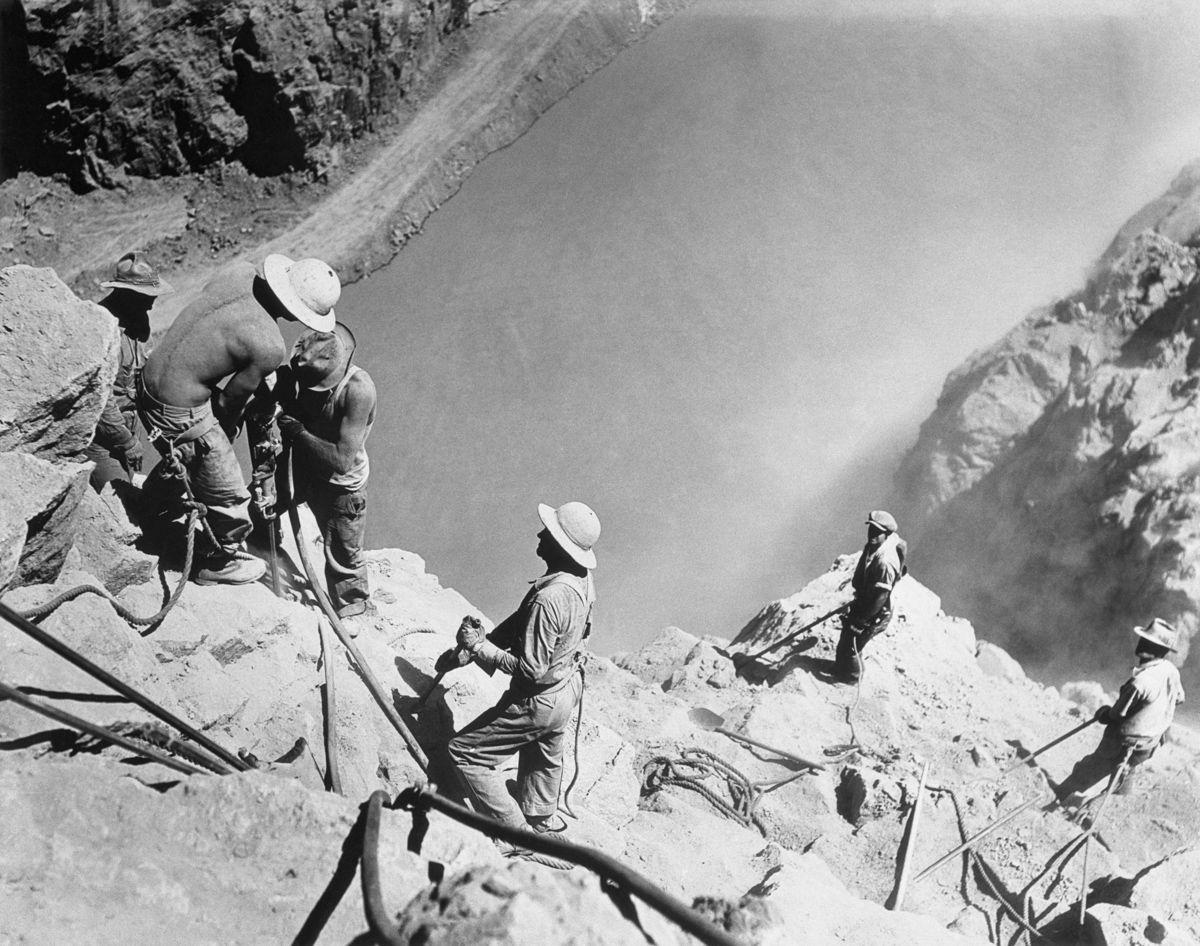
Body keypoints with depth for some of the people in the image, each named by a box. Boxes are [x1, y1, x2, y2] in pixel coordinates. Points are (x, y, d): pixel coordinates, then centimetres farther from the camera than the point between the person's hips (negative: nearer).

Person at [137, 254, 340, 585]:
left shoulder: (241, 272, -8)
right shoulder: (270, 347, -26)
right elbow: (232, 399, -13)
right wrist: (226, 432, 8)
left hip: (149, 377, 8)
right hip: (179, 414, -8)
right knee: (229, 496, 14)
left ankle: (151, 503, 62)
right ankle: (220, 562, 39)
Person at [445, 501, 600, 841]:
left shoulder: (549, 599, -36)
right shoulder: (583, 579, -7)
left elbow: (530, 669, -30)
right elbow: (520, 622, 1)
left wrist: (479, 646, -20)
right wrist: (469, 651, -1)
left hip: (537, 703, -9)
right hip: (567, 688, 9)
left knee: (465, 752, 4)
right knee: (544, 759, 31)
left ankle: (516, 834, 11)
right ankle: (542, 823, 53)